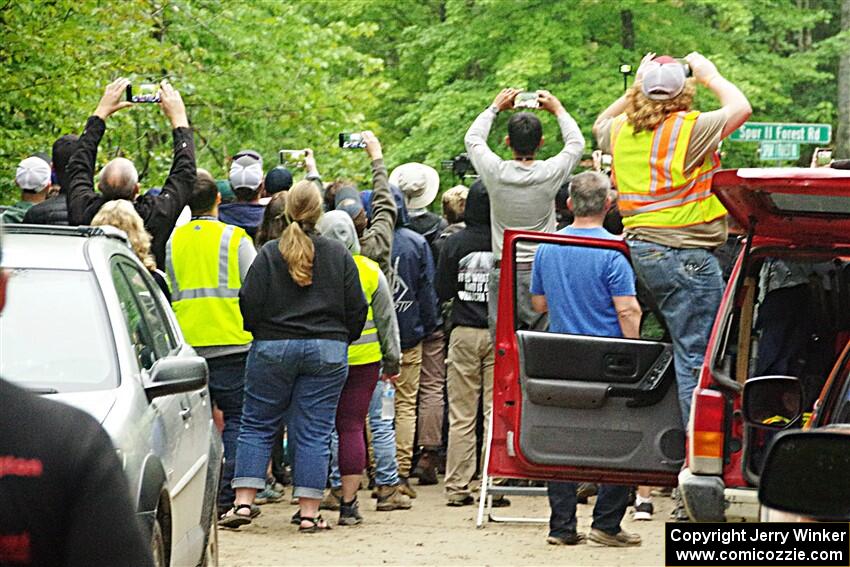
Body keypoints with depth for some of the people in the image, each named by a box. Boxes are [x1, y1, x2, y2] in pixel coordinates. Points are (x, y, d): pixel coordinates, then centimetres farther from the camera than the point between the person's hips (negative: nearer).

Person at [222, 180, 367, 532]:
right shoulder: (339, 255, 1)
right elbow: (356, 308, 3)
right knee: (313, 432, 3)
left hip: (272, 348, -1)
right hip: (327, 351, 1)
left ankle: (243, 502, 1)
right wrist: (341, 339, 19)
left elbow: (249, 304, -6)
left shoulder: (269, 254, -4)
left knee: (257, 425, 8)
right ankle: (309, 512, 1)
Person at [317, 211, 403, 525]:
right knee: (352, 427, 4)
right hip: (363, 359, 1)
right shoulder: (370, 271, 0)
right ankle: (348, 503, 2)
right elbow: (387, 321, 6)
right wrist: (392, 362, 15)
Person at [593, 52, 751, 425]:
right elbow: (741, 108, -2)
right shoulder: (688, 129, -13)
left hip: (641, 247, 8)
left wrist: (636, 87, 31)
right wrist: (711, 77, 12)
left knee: (685, 346, 18)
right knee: (696, 353, -6)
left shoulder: (621, 130, 8)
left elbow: (600, 124, 33)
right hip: (685, 251, -8)